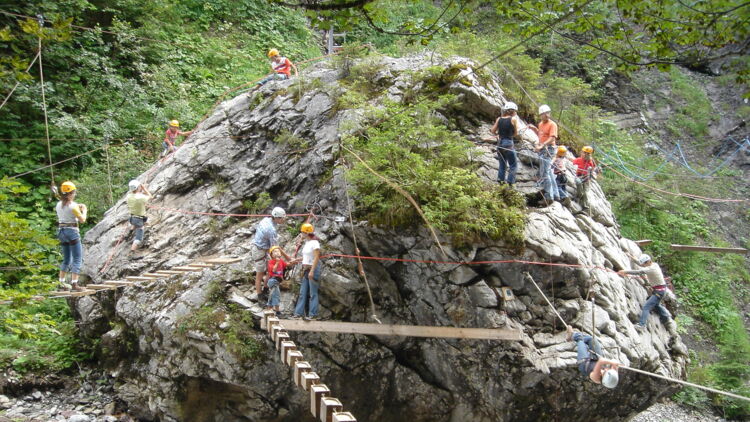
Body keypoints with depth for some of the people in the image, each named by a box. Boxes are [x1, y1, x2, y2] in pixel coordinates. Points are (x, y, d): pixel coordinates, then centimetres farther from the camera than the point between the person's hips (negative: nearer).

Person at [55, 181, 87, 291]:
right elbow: (82, 220, -10)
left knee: (66, 259, 18)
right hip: (72, 231, -8)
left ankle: (62, 283, 18)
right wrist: (84, 210, 7)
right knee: (77, 259, -3)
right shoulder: (73, 206, -14)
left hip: (61, 231, 8)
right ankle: (74, 283, -11)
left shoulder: (58, 204, 8)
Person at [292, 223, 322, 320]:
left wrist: (312, 271, -22)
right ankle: (299, 313, 11)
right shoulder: (307, 242, 13)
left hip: (313, 268, -9)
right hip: (306, 269, 9)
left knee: (313, 293, -3)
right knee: (302, 292, 8)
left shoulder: (314, 243, -13)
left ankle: (313, 314, 2)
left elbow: (316, 258, -18)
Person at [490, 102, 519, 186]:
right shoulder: (513, 119, -8)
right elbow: (516, 133, 0)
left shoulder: (499, 119, 5)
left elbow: (492, 131, 9)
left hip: (500, 143, 5)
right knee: (513, 165, 3)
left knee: (502, 164, 19)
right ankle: (510, 183, -4)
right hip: (508, 143, -5)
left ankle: (500, 180, 17)